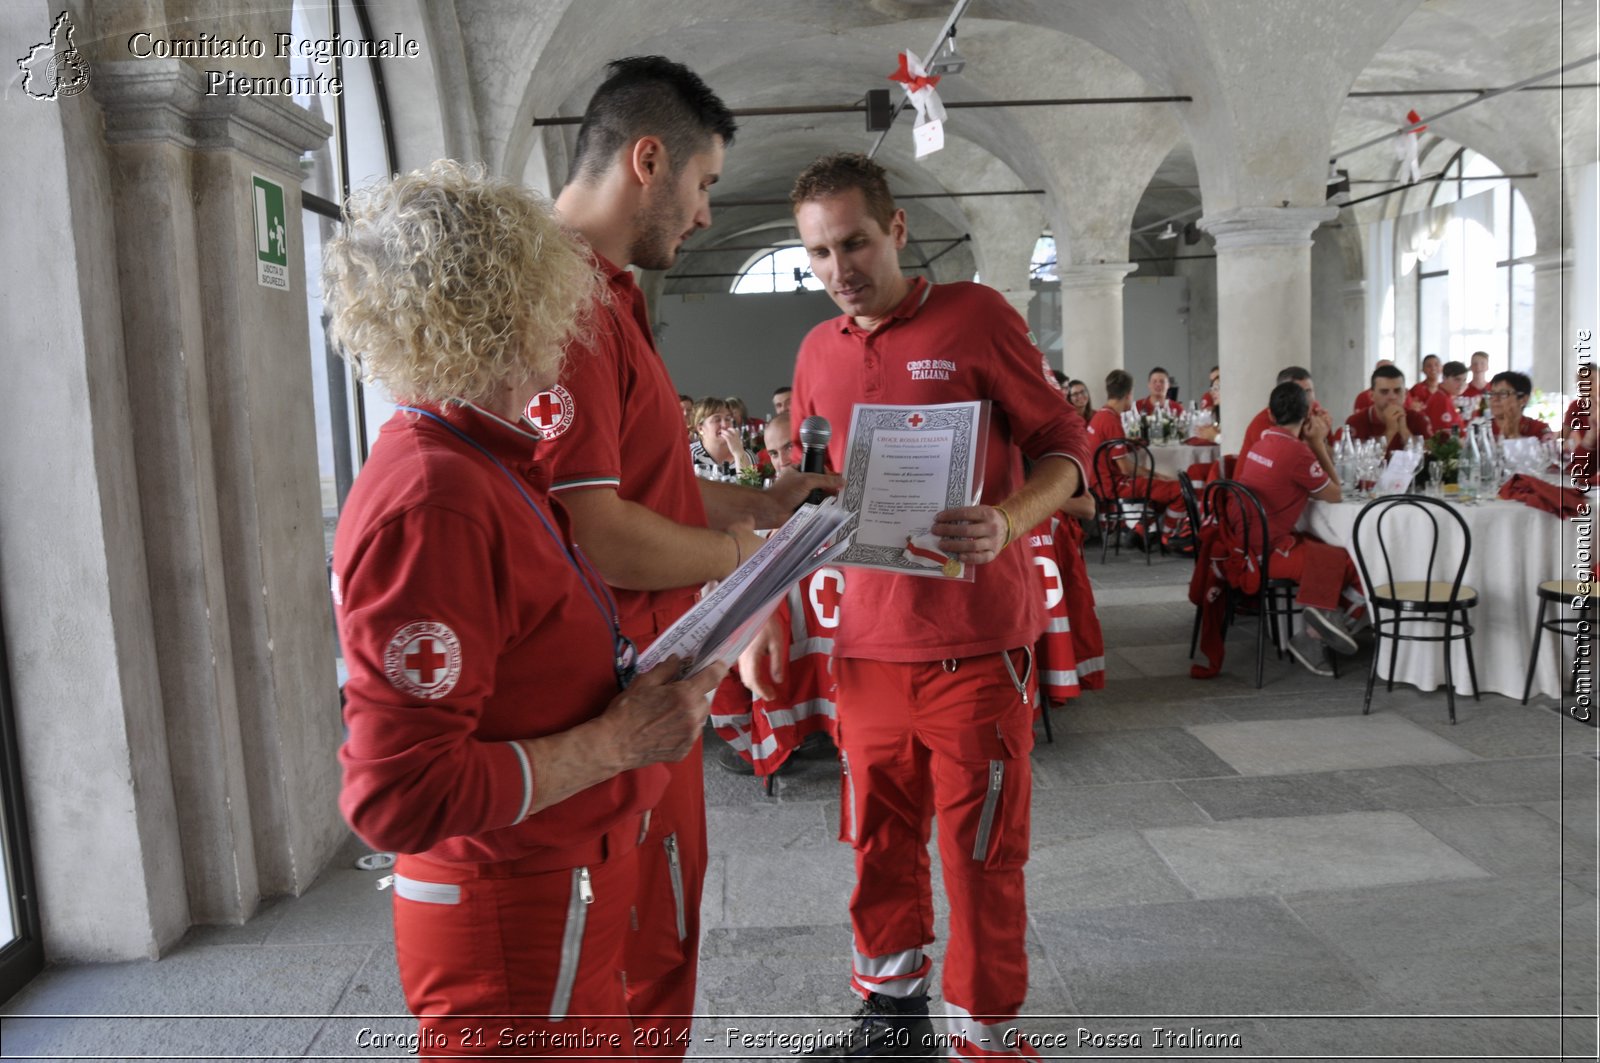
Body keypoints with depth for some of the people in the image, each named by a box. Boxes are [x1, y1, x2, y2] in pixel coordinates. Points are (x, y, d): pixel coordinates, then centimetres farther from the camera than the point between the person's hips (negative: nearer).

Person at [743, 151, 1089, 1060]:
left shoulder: (976, 316, -4)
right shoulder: (818, 353, 10)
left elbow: (1064, 445, -5)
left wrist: (1008, 523, -25)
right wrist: (768, 615, 10)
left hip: (977, 639, -4)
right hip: (870, 641, 5)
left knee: (982, 850, 6)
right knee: (881, 839, 15)